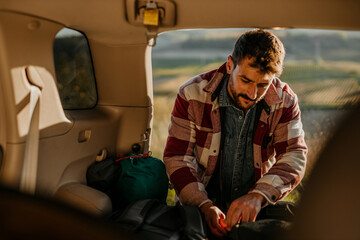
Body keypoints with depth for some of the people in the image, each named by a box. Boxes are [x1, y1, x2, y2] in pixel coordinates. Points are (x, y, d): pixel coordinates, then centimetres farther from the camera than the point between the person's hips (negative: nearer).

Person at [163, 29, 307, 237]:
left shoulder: (285, 101, -4)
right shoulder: (193, 94, -9)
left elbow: (294, 156, -10)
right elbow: (178, 157, -8)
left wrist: (258, 196, -29)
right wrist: (205, 205, -24)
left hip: (255, 212, 2)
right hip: (199, 208, -1)